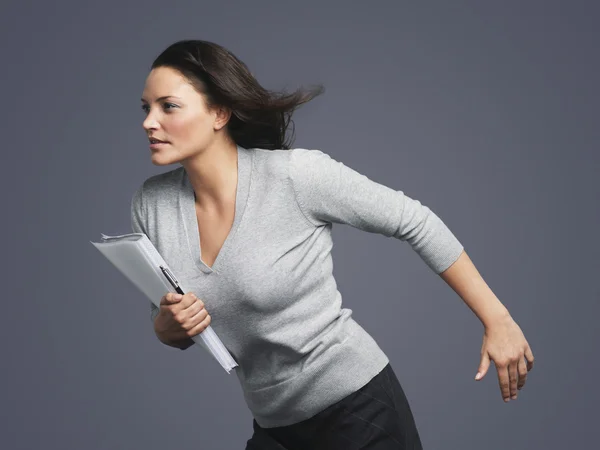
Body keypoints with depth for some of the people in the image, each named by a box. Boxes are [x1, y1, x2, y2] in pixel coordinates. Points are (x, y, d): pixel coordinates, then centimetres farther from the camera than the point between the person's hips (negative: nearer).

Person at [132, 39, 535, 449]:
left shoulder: (297, 173, -20)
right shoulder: (150, 204, -4)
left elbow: (418, 223, -10)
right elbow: (172, 332, 8)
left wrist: (497, 319, -9)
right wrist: (168, 324, -15)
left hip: (359, 411, -5)